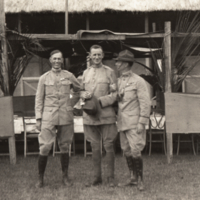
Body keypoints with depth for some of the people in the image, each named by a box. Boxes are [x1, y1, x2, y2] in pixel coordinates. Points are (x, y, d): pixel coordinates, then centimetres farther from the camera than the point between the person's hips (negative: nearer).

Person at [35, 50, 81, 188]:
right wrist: (38, 118, 1)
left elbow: (80, 91, 21)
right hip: (48, 117, -1)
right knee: (45, 147, -7)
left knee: (65, 147, 7)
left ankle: (65, 177, 17)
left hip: (66, 117, 1)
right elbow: (39, 99, 6)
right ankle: (40, 178, 4)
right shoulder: (44, 78, 6)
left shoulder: (69, 76, 7)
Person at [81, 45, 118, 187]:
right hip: (90, 116, 4)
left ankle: (110, 177, 8)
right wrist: (84, 95, -4)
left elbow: (115, 94, -3)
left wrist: (100, 102, -15)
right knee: (95, 147, 8)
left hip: (106, 115, -3)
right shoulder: (86, 73, 12)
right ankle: (97, 177, 17)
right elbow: (82, 91, 20)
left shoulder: (110, 72, 0)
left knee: (109, 146, -1)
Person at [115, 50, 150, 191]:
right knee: (127, 152, 9)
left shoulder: (138, 81, -8)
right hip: (123, 123, 7)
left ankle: (140, 180, 2)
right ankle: (133, 179, 18)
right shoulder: (118, 81, 13)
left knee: (135, 151, -10)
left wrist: (142, 123, -15)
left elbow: (145, 103, -11)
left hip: (134, 123, -7)